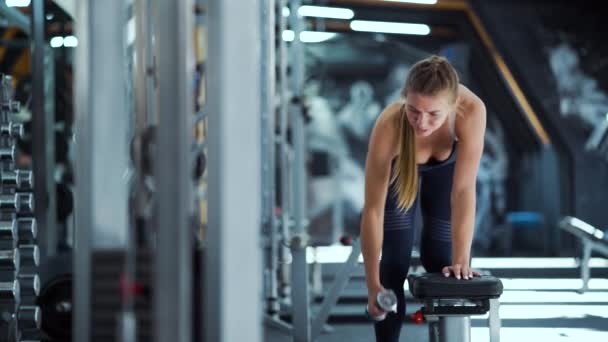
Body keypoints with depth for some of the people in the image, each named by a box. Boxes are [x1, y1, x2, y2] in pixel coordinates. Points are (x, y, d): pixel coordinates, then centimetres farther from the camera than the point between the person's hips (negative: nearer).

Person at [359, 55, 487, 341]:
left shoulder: (472, 111, -43)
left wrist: (460, 260, -43)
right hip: (399, 170, -1)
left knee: (439, 262, 3)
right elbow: (373, 209, -37)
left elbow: (463, 191, -40)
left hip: (445, 168, 1)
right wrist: (373, 284, -36)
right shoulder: (389, 126, -43)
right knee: (394, 266, -7)